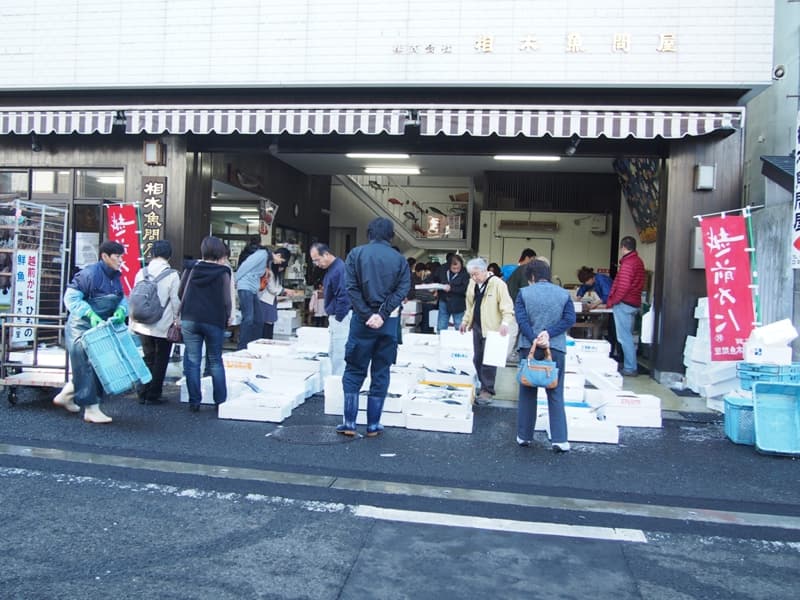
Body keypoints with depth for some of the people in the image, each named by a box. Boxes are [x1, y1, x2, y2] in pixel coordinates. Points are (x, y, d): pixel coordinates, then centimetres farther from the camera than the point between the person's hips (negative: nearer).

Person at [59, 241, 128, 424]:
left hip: (100, 327, 9)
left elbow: (122, 299, 12)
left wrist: (121, 311, -10)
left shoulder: (115, 277, 7)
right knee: (85, 366, -3)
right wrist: (90, 314, -27)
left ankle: (66, 396, 33)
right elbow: (71, 297, -18)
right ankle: (91, 409, 2)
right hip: (81, 327, -9)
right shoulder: (91, 273, -18)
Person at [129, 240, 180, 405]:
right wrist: (175, 318, 6)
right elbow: (176, 301, -10)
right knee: (160, 361, 8)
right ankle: (153, 395, 11)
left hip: (144, 325, 4)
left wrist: (133, 320, 14)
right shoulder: (172, 275, -12)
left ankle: (143, 394, 19)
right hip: (164, 325, -4)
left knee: (148, 359, 17)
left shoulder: (142, 272, 0)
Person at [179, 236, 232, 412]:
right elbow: (226, 300, -6)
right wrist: (227, 317, 10)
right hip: (214, 321, -2)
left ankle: (194, 402, 6)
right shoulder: (223, 272, -4)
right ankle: (220, 401, 9)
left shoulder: (191, 269, 6)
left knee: (192, 362, 6)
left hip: (189, 320, 2)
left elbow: (180, 293, 10)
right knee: (215, 362, 9)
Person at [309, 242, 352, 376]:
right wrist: (332, 320, 18)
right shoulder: (330, 269, 12)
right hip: (335, 317, 10)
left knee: (339, 354, -5)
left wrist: (338, 319, -16)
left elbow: (343, 296, -23)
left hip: (341, 318, -10)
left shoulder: (340, 269, -20)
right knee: (332, 352, 16)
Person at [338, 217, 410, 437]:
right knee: (380, 373, 9)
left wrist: (367, 315, -11)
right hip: (389, 322, 1)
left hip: (362, 320, -1)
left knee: (354, 371, 9)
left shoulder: (356, 254, 1)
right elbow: (402, 290, -7)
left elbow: (352, 287, -9)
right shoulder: (400, 259, 5)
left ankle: (349, 422, 7)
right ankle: (373, 425, 13)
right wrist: (382, 315, -13)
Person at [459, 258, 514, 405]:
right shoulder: (472, 284, 9)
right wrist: (465, 321, 19)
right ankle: (483, 386, 23)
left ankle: (487, 392, -1)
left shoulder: (497, 284, -12)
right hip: (477, 327, 7)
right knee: (477, 359, 11)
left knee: (489, 360, -7)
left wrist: (505, 322, -27)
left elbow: (507, 306, -15)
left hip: (491, 328, -7)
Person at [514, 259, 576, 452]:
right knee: (556, 395, 5)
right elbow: (570, 319, -6)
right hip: (556, 348, 0)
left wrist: (534, 339, -16)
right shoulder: (564, 294, 4)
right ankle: (559, 439, 0)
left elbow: (521, 318, -12)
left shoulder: (524, 293, -1)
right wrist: (549, 333, -11)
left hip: (529, 347, 0)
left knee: (527, 394, 11)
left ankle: (524, 436, 18)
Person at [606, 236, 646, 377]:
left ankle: (630, 368, -4)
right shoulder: (638, 261, 13)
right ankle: (630, 365, 21)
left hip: (624, 304, -10)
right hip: (634, 303, 10)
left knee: (624, 337, -6)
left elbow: (623, 287, -22)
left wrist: (611, 302, -11)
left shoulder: (627, 263, -15)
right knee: (627, 336, 15)